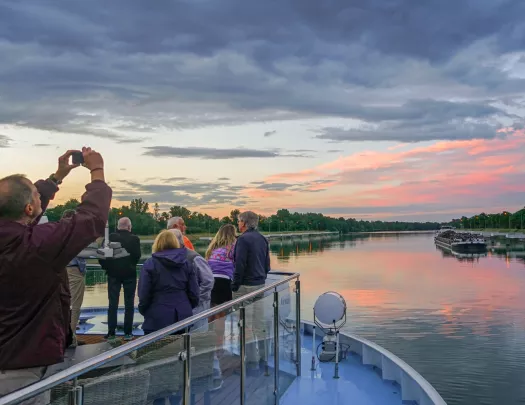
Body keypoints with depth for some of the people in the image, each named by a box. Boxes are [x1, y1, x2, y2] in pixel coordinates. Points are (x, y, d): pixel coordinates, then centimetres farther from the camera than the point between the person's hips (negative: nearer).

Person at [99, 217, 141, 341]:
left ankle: (111, 332, 8)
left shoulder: (110, 238, -5)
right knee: (129, 304, 7)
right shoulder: (134, 239, -8)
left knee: (113, 303, 8)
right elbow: (137, 256, -9)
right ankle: (128, 333, 7)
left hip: (113, 274, 1)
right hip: (130, 274, -1)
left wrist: (106, 266, 9)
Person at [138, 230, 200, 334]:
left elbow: (144, 295, -8)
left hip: (157, 319, -3)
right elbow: (194, 294, 3)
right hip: (183, 318, 4)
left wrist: (143, 310, 11)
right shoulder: (186, 264, 5)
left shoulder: (149, 264, -5)